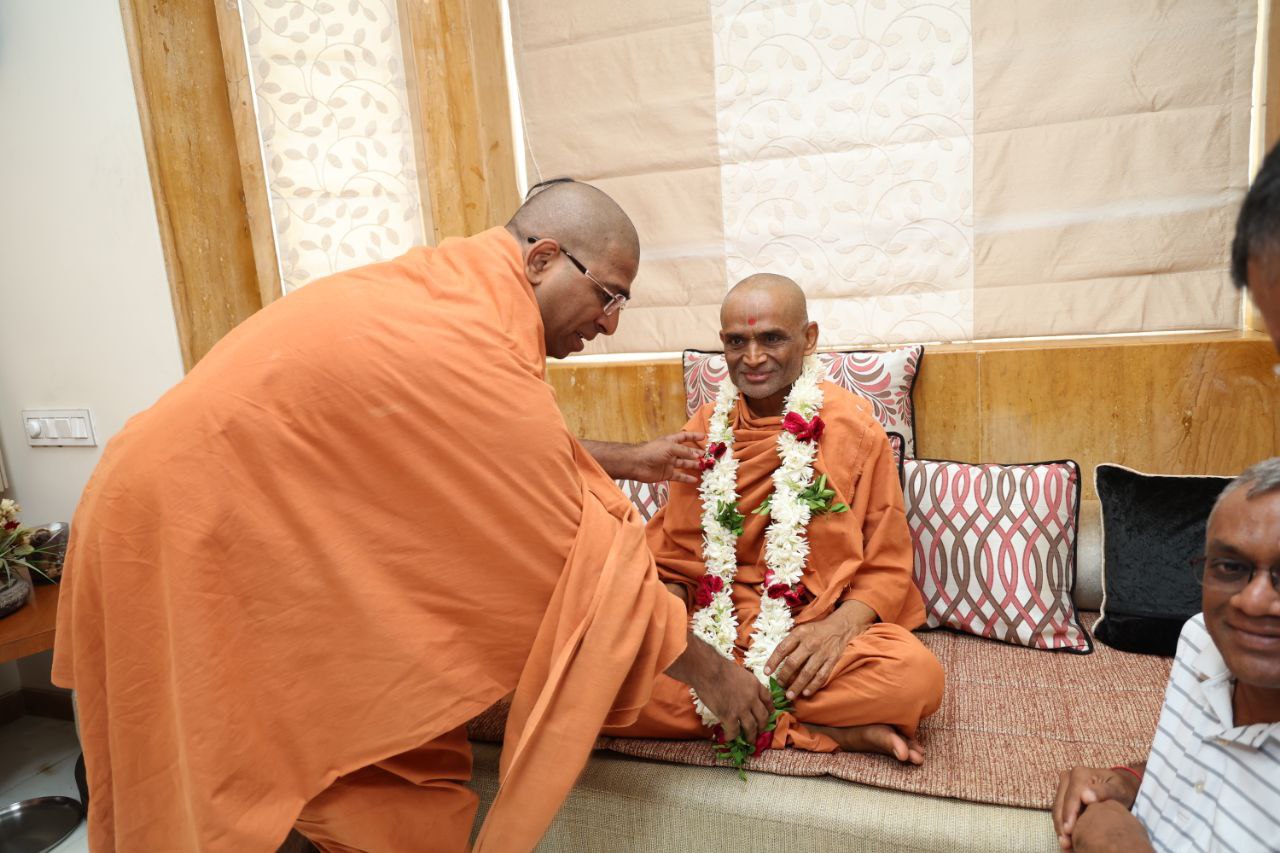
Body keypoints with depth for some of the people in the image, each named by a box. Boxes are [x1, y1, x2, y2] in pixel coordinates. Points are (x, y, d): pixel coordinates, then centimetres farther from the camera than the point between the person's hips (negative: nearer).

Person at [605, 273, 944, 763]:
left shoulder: (854, 427, -1)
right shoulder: (704, 432, 8)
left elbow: (888, 568, 1)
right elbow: (672, 560, 11)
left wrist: (841, 625, -19)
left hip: (817, 634, -3)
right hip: (712, 633, 4)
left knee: (917, 674, -32)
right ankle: (827, 728, -16)